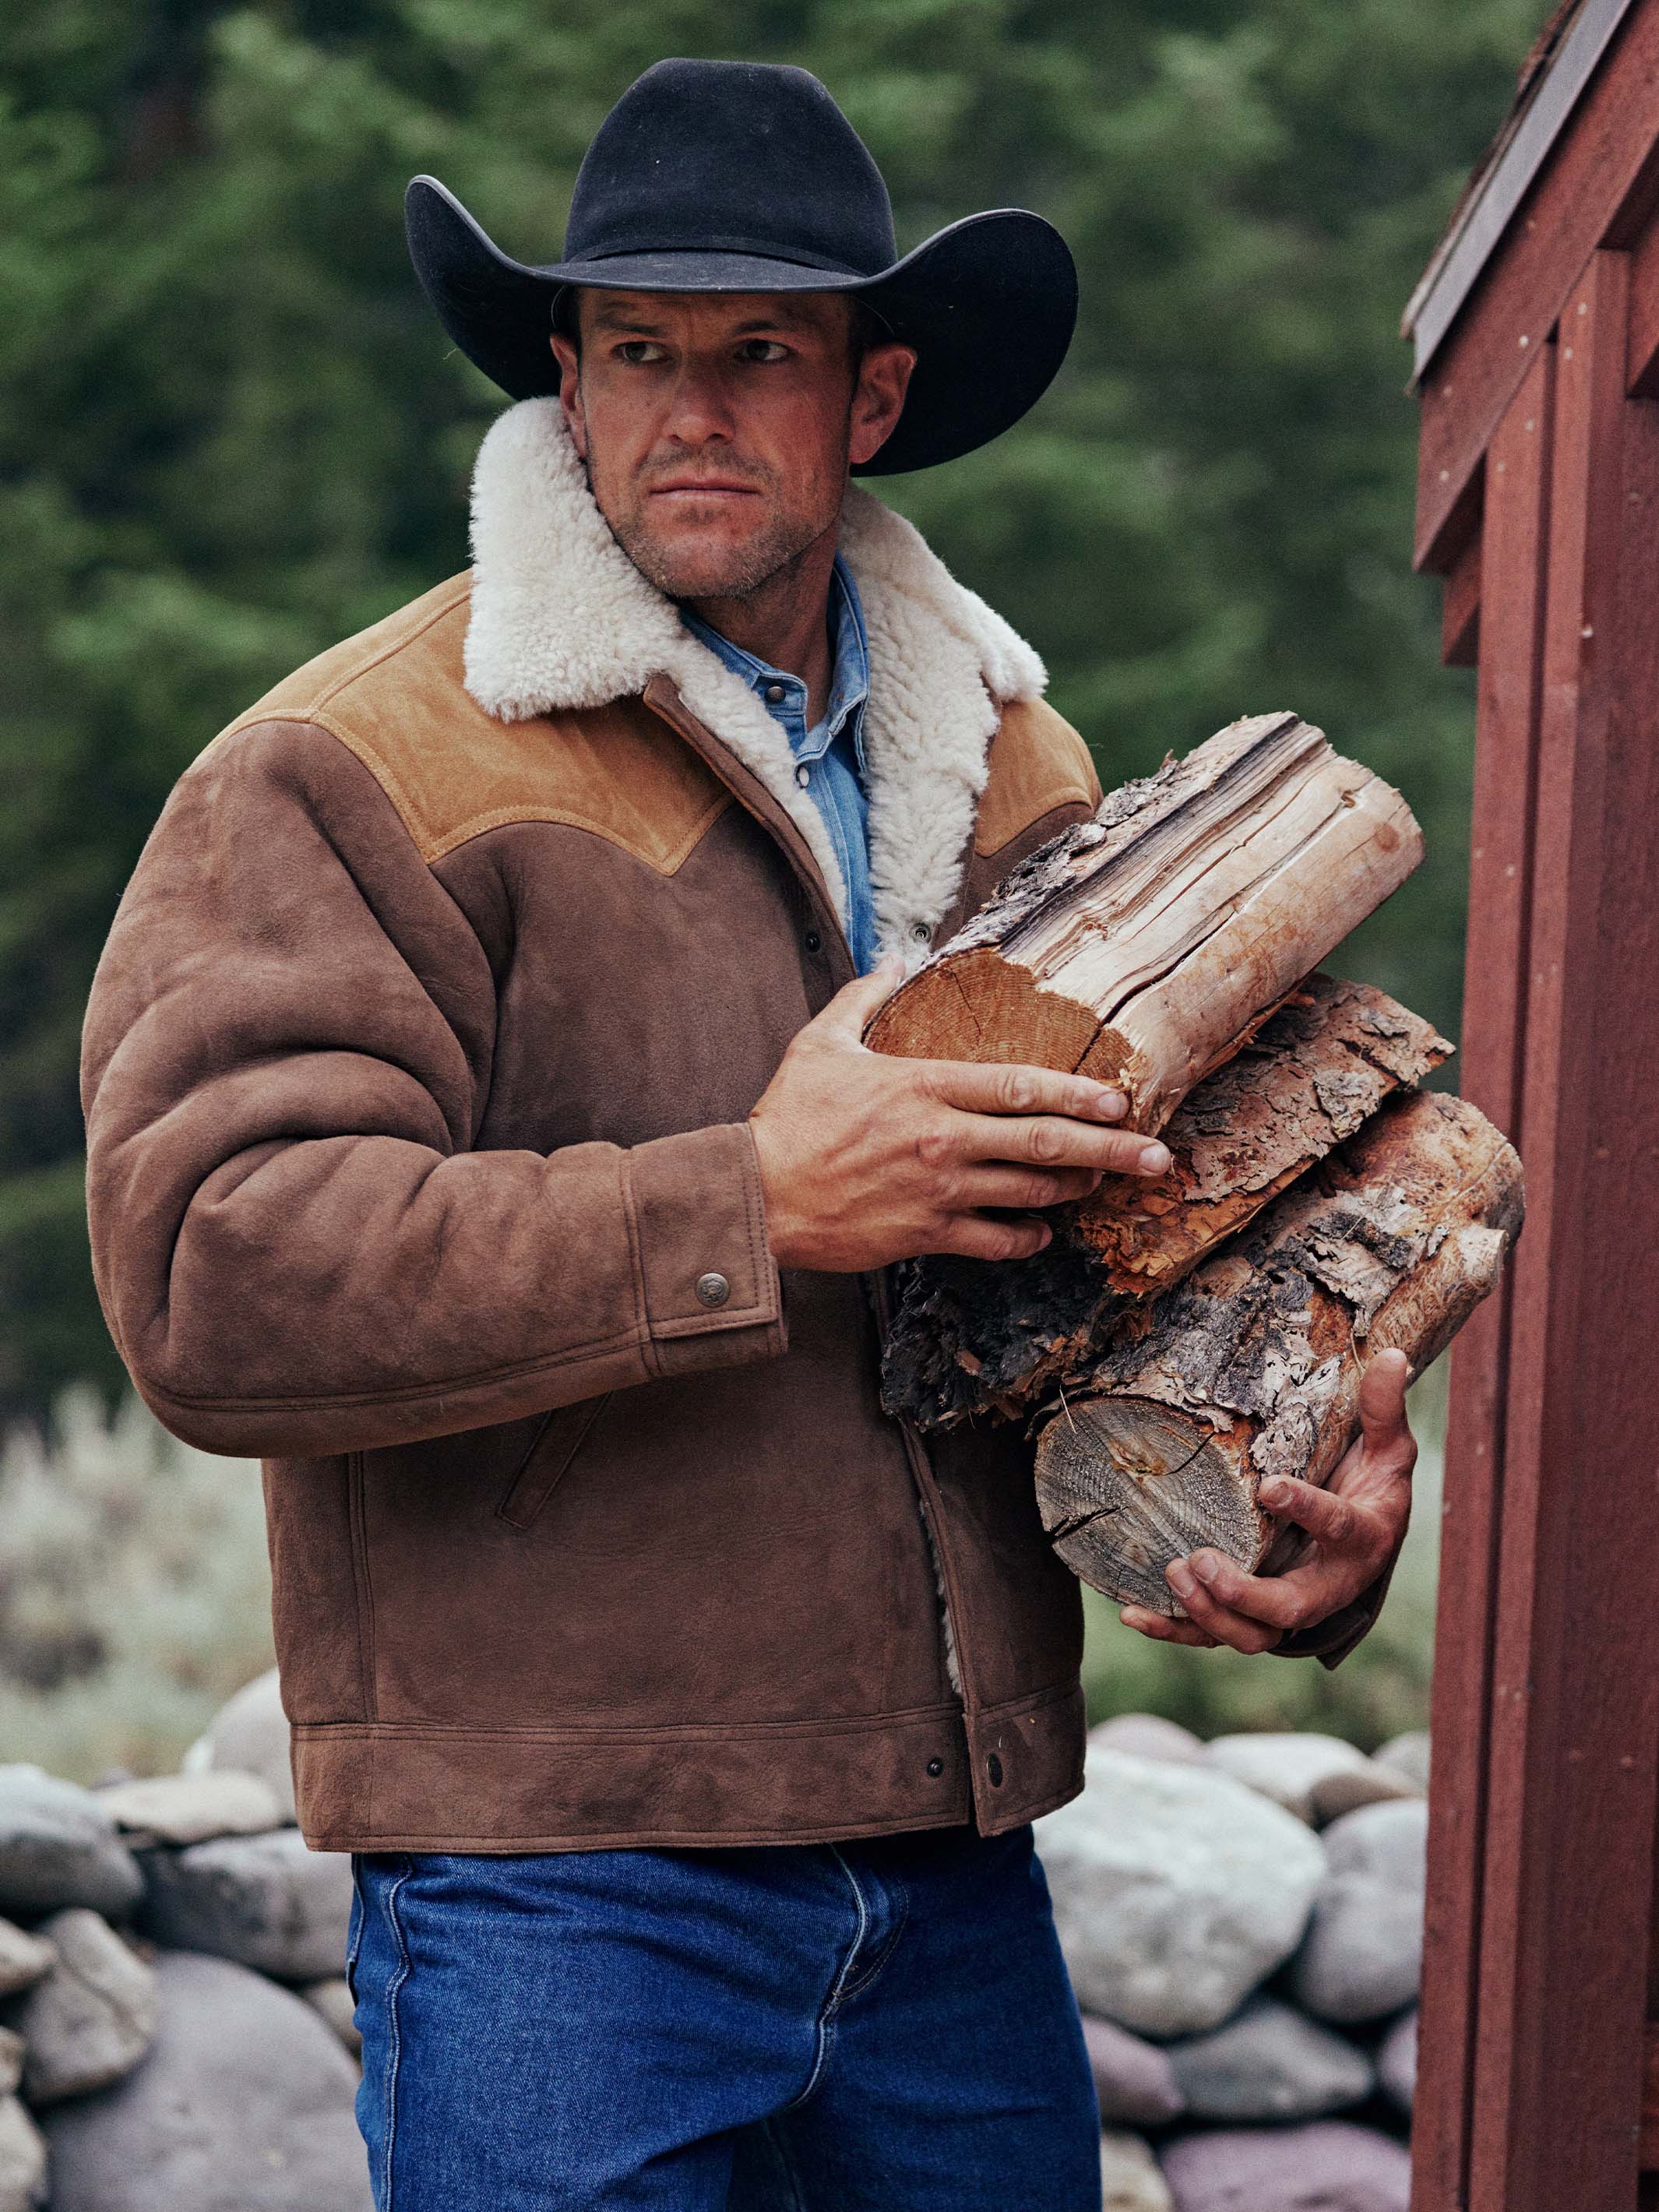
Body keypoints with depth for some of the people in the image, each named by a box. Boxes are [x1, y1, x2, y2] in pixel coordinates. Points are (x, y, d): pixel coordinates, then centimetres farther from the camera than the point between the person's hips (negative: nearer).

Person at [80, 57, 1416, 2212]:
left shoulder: (1016, 775, 15)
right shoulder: (350, 775, -6)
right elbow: (211, 1268, -17)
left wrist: (1333, 1491, 2)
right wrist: (749, 1212, -20)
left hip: (957, 1871, 6)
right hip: (552, 1878, -5)